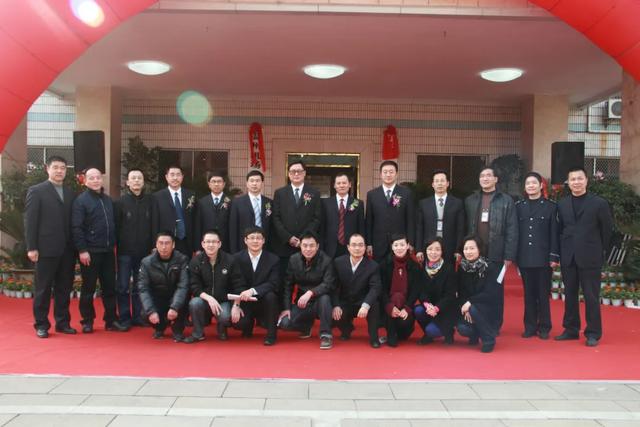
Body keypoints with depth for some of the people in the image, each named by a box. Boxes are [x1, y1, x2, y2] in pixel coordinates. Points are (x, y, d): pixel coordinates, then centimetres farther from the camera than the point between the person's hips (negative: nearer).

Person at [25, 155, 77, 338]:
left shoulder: (70, 193, 13)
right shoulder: (36, 191, 0)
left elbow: (74, 221, 10)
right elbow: (30, 221, -5)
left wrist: (76, 246, 4)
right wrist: (31, 247, -11)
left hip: (67, 249, 4)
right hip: (46, 248, -4)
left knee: (64, 288, 9)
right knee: (43, 288, 3)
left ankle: (63, 322, 18)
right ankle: (41, 325, 13)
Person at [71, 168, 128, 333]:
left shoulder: (108, 200, 13)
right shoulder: (81, 200, -5)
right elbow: (76, 228, -11)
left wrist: (113, 244, 12)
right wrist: (82, 250, -16)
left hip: (108, 251, 5)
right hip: (90, 252, -5)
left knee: (110, 287, 8)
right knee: (88, 288, 5)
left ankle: (111, 320, 15)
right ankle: (87, 322, 15)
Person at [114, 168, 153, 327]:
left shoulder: (150, 201, 3)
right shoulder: (120, 202, -1)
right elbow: (115, 226, -1)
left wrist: (153, 246, 0)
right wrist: (117, 246, -5)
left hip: (144, 251, 2)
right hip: (125, 251, -2)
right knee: (123, 287, 3)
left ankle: (138, 317, 19)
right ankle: (124, 318, 12)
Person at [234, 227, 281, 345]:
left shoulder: (273, 259, -7)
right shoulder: (237, 258, -2)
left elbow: (274, 284, -17)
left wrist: (252, 291, -32)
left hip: (264, 300, -1)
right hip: (245, 301, 1)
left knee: (270, 296, -34)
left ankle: (271, 334, -15)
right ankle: (249, 323, 16)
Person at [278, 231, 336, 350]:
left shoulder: (326, 261, -13)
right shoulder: (293, 259, -1)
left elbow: (328, 285, -23)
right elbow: (288, 285, 3)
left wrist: (310, 293, -38)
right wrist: (286, 308, -4)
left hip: (318, 301, -3)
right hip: (301, 302, 3)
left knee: (325, 297, -37)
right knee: (285, 323, -19)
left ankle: (326, 335, -22)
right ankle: (307, 325, 15)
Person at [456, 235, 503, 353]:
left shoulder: (490, 267, -16)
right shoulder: (462, 268, -3)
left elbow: (490, 294, -22)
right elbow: (460, 292, -1)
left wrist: (470, 302, -29)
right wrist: (464, 307, -18)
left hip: (489, 308, -3)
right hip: (469, 307, 3)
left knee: (474, 308, -34)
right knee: (462, 328, -23)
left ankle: (489, 339, -11)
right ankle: (475, 334, 15)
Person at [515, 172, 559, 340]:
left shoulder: (550, 206, 1)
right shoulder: (519, 206, 8)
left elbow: (554, 233, -2)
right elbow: (515, 232, 6)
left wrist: (554, 256, -7)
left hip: (543, 257, -2)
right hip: (525, 257, 2)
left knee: (543, 294, 4)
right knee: (529, 294, 8)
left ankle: (544, 328, 14)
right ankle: (530, 326, 16)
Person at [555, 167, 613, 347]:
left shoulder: (599, 203, -4)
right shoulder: (562, 204, 7)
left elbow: (607, 229, 2)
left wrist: (599, 251, 4)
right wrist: (561, 251, 7)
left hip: (590, 257, -4)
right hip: (568, 257, 4)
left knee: (591, 296, 2)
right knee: (570, 295, 11)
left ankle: (593, 333, 12)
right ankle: (571, 329, 21)